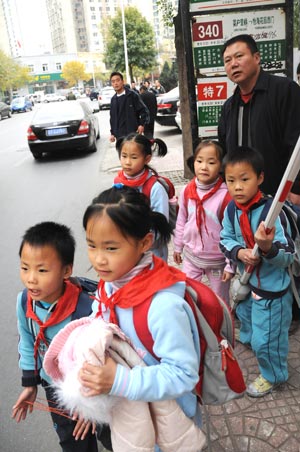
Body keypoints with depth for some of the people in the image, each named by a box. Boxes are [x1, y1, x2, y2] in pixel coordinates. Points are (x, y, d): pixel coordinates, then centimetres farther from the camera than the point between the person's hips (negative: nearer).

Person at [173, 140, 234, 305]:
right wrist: (178, 246, 14)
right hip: (191, 255, 4)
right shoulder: (187, 190, -7)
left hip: (217, 259, -4)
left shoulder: (225, 195, -22)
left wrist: (231, 264, -12)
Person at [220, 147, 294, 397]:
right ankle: (249, 341, 66)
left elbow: (288, 256, -26)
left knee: (266, 337, 8)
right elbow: (225, 239, 0)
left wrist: (268, 247, -46)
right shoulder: (231, 210, -10)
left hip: (272, 287, -6)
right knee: (247, 319, 33)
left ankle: (272, 375, 37)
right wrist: (239, 252, -21)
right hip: (246, 280, 7)